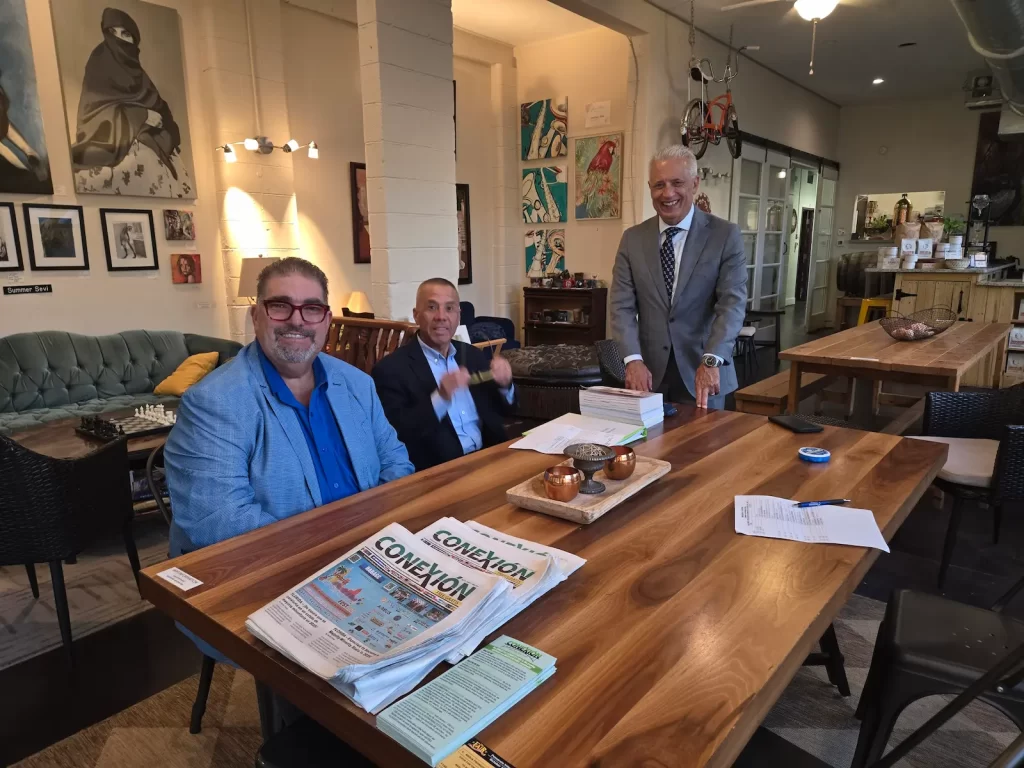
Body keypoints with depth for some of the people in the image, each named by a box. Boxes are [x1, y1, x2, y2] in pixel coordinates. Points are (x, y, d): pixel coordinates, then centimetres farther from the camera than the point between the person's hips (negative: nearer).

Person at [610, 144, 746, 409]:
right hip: (650, 373, 2)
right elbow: (622, 306, -1)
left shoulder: (726, 235, -2)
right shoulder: (632, 239, 5)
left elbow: (732, 303, -11)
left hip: (703, 373, -1)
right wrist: (633, 359, -15)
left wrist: (710, 360, -25)